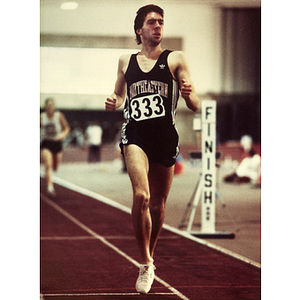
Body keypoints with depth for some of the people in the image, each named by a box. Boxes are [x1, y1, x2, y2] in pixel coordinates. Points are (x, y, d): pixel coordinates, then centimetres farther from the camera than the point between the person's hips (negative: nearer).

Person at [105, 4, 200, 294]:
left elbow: (195, 106, 1)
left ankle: (149, 256, 36)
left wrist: (189, 94, -22)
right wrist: (113, 103, 3)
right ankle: (146, 264, -12)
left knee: (158, 204, 10)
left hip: (165, 137, 0)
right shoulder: (126, 61, 13)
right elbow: (119, 95, 26)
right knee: (141, 196, -23)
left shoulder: (175, 59, 5)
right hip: (135, 134, 0)